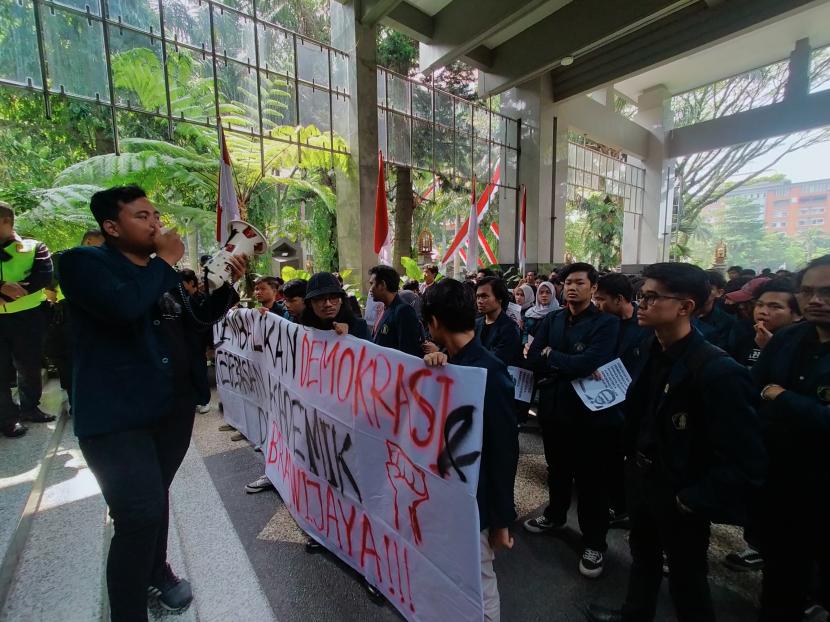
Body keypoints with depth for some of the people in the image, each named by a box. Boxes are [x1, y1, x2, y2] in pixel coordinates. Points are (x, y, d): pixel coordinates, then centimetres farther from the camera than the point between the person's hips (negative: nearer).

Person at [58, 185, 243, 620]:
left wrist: (227, 285, 2)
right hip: (119, 415, -7)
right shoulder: (84, 262, -9)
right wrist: (166, 261, -16)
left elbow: (197, 318, 18)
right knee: (141, 514, -9)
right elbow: (124, 306, -31)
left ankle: (157, 571, 45)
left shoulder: (161, 270, 12)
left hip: (175, 406, 7)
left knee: (156, 498, 23)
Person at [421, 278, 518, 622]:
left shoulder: (488, 372, -26)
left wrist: (501, 519, -12)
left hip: (472, 501, -7)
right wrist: (430, 367, -17)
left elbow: (505, 450, -21)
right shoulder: (450, 363, -1)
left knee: (478, 586, 15)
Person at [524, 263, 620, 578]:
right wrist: (572, 367, -19)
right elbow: (533, 358, -8)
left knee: (591, 479, 10)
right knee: (557, 468, 24)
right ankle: (555, 514, 47)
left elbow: (587, 363, -26)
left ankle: (594, 543, 29)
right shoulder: (552, 320, 3)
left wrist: (552, 356, -12)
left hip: (589, 410, -5)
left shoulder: (606, 323, -11)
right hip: (553, 406, 5)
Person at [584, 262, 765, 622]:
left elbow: (745, 463, -23)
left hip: (679, 493, -6)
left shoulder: (718, 370, -26)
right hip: (641, 476, 7)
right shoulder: (649, 350, -5)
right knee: (643, 555, 28)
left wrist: (694, 500, -18)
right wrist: (631, 460, 4)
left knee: (686, 579, 18)